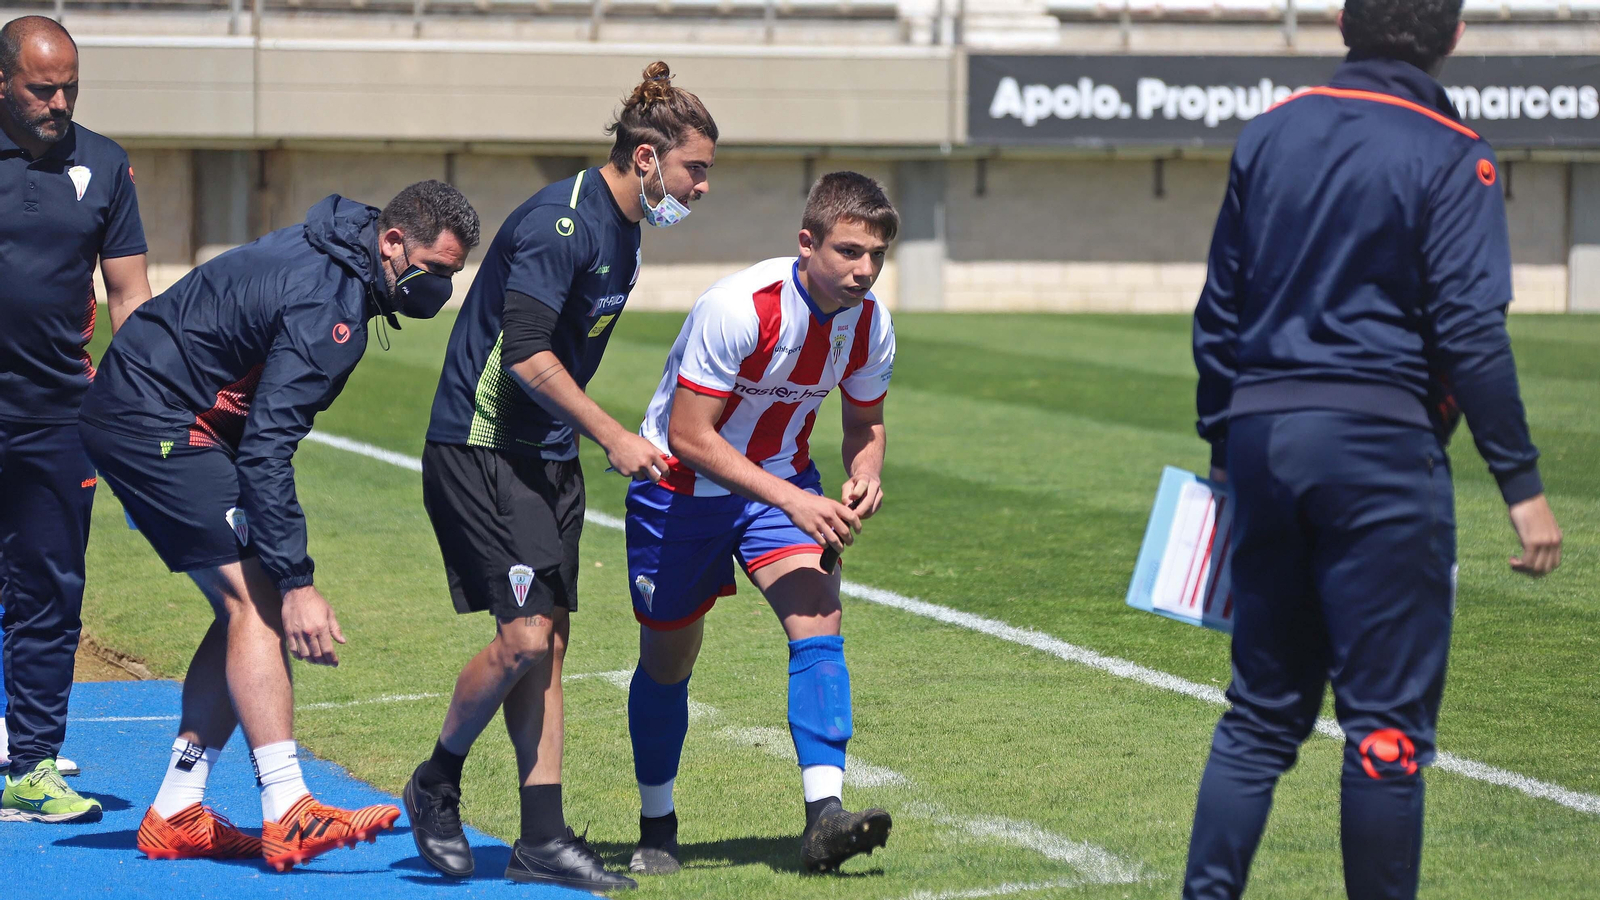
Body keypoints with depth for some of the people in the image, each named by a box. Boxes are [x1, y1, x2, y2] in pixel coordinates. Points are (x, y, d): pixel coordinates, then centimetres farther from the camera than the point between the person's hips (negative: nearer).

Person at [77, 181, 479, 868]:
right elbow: (266, 453, -29)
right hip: (154, 422, -11)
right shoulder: (326, 307, -24)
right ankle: (288, 817, -24)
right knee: (257, 600, -17)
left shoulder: (332, 258, 8)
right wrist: (298, 582, -29)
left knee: (248, 606, 8)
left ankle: (174, 814, 9)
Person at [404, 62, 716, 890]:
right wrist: (610, 434, -21)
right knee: (525, 633, -15)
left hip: (546, 455, 10)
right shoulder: (562, 221, -18)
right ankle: (437, 785, 8)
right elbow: (525, 354, -24)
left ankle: (542, 841, 7)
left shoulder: (618, 228, 12)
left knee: (547, 643, 5)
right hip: (480, 449, -10)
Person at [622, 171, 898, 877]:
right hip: (682, 485, -4)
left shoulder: (869, 324, -11)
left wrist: (865, 479, -16)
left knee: (818, 613, -20)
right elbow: (688, 436, -29)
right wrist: (792, 501, -34)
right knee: (667, 657, 8)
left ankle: (824, 818, -28)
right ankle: (657, 829, 29)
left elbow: (864, 424, 7)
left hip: (782, 478, 4)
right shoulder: (737, 308, -30)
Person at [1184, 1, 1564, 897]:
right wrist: (1522, 484, -9)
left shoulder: (1271, 135, 11)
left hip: (1263, 432, 6)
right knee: (1388, 720, 0)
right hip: (1379, 446, -6)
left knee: (1261, 711, 13)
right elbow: (1470, 331, -12)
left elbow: (1220, 309, 14)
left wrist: (1223, 443, 21)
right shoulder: (1452, 157, -6)